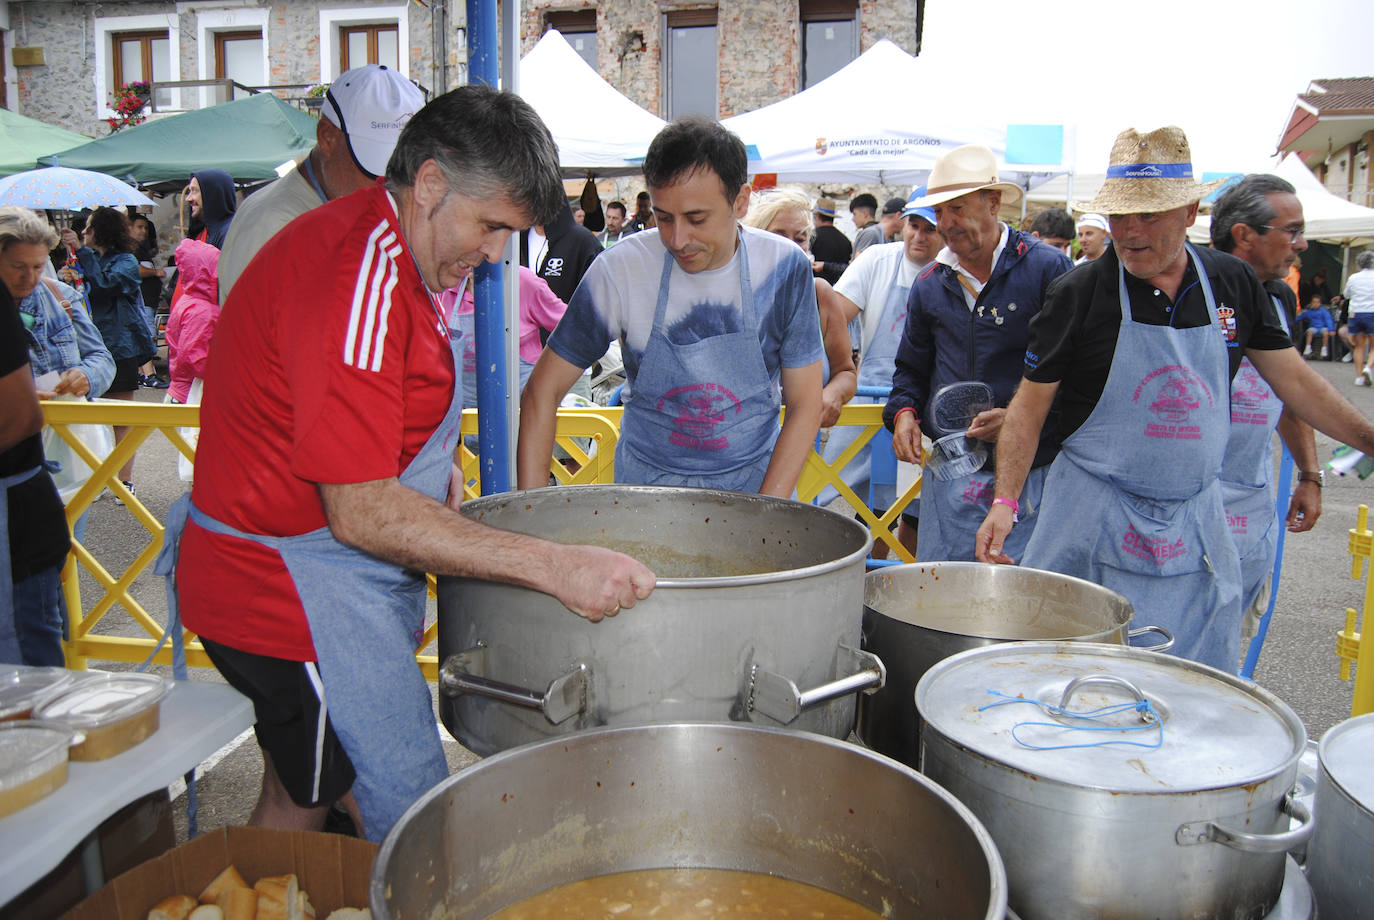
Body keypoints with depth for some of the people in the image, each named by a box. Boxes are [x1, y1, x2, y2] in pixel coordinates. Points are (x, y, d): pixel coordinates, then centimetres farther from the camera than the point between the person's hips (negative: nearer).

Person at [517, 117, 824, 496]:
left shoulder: (784, 268, -7)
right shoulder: (620, 269, -10)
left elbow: (805, 404, -1)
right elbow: (542, 391, -3)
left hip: (758, 482, 1)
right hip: (646, 483, 0)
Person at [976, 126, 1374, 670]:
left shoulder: (1234, 283, 3)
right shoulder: (1079, 293, -8)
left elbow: (1293, 379, 13)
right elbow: (1030, 403, -6)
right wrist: (1005, 501, -16)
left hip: (1196, 523, 3)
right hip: (1092, 524, -3)